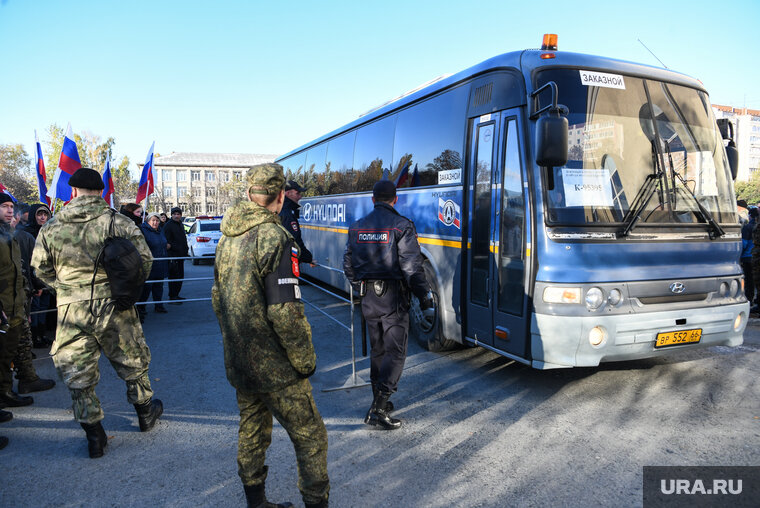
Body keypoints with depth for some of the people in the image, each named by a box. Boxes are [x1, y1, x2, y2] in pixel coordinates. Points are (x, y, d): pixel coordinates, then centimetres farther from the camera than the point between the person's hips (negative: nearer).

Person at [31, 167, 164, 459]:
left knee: (77, 375, 13)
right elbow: (144, 258, -8)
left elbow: (40, 270, 8)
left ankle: (94, 436, 20)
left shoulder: (51, 227, 0)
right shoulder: (117, 221, -8)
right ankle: (145, 413, 35)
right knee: (133, 362, 18)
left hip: (71, 311, 1)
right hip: (113, 306, -1)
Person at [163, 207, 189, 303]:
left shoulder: (180, 224, 18)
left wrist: (185, 251, 19)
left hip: (180, 255, 9)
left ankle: (176, 295, 22)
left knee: (180, 276, 13)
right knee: (174, 276, -7)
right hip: (173, 255, -9)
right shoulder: (168, 225, -10)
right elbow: (167, 242, -16)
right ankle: (172, 297, -3)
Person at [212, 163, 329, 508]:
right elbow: (285, 312, -24)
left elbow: (217, 298, 14)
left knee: (252, 433, 21)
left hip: (238, 364, 8)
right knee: (310, 437, 6)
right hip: (274, 366, -8)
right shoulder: (274, 238, -20)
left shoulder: (227, 237, 6)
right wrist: (305, 360, -13)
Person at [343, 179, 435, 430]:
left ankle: (379, 401, 28)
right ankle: (379, 409, -4)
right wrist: (426, 301, -9)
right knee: (395, 353, 1)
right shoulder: (401, 225, -10)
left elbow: (348, 266, 12)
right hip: (393, 298, -6)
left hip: (368, 298, 6)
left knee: (378, 350, 19)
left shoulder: (357, 227, 7)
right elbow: (412, 268, -15)